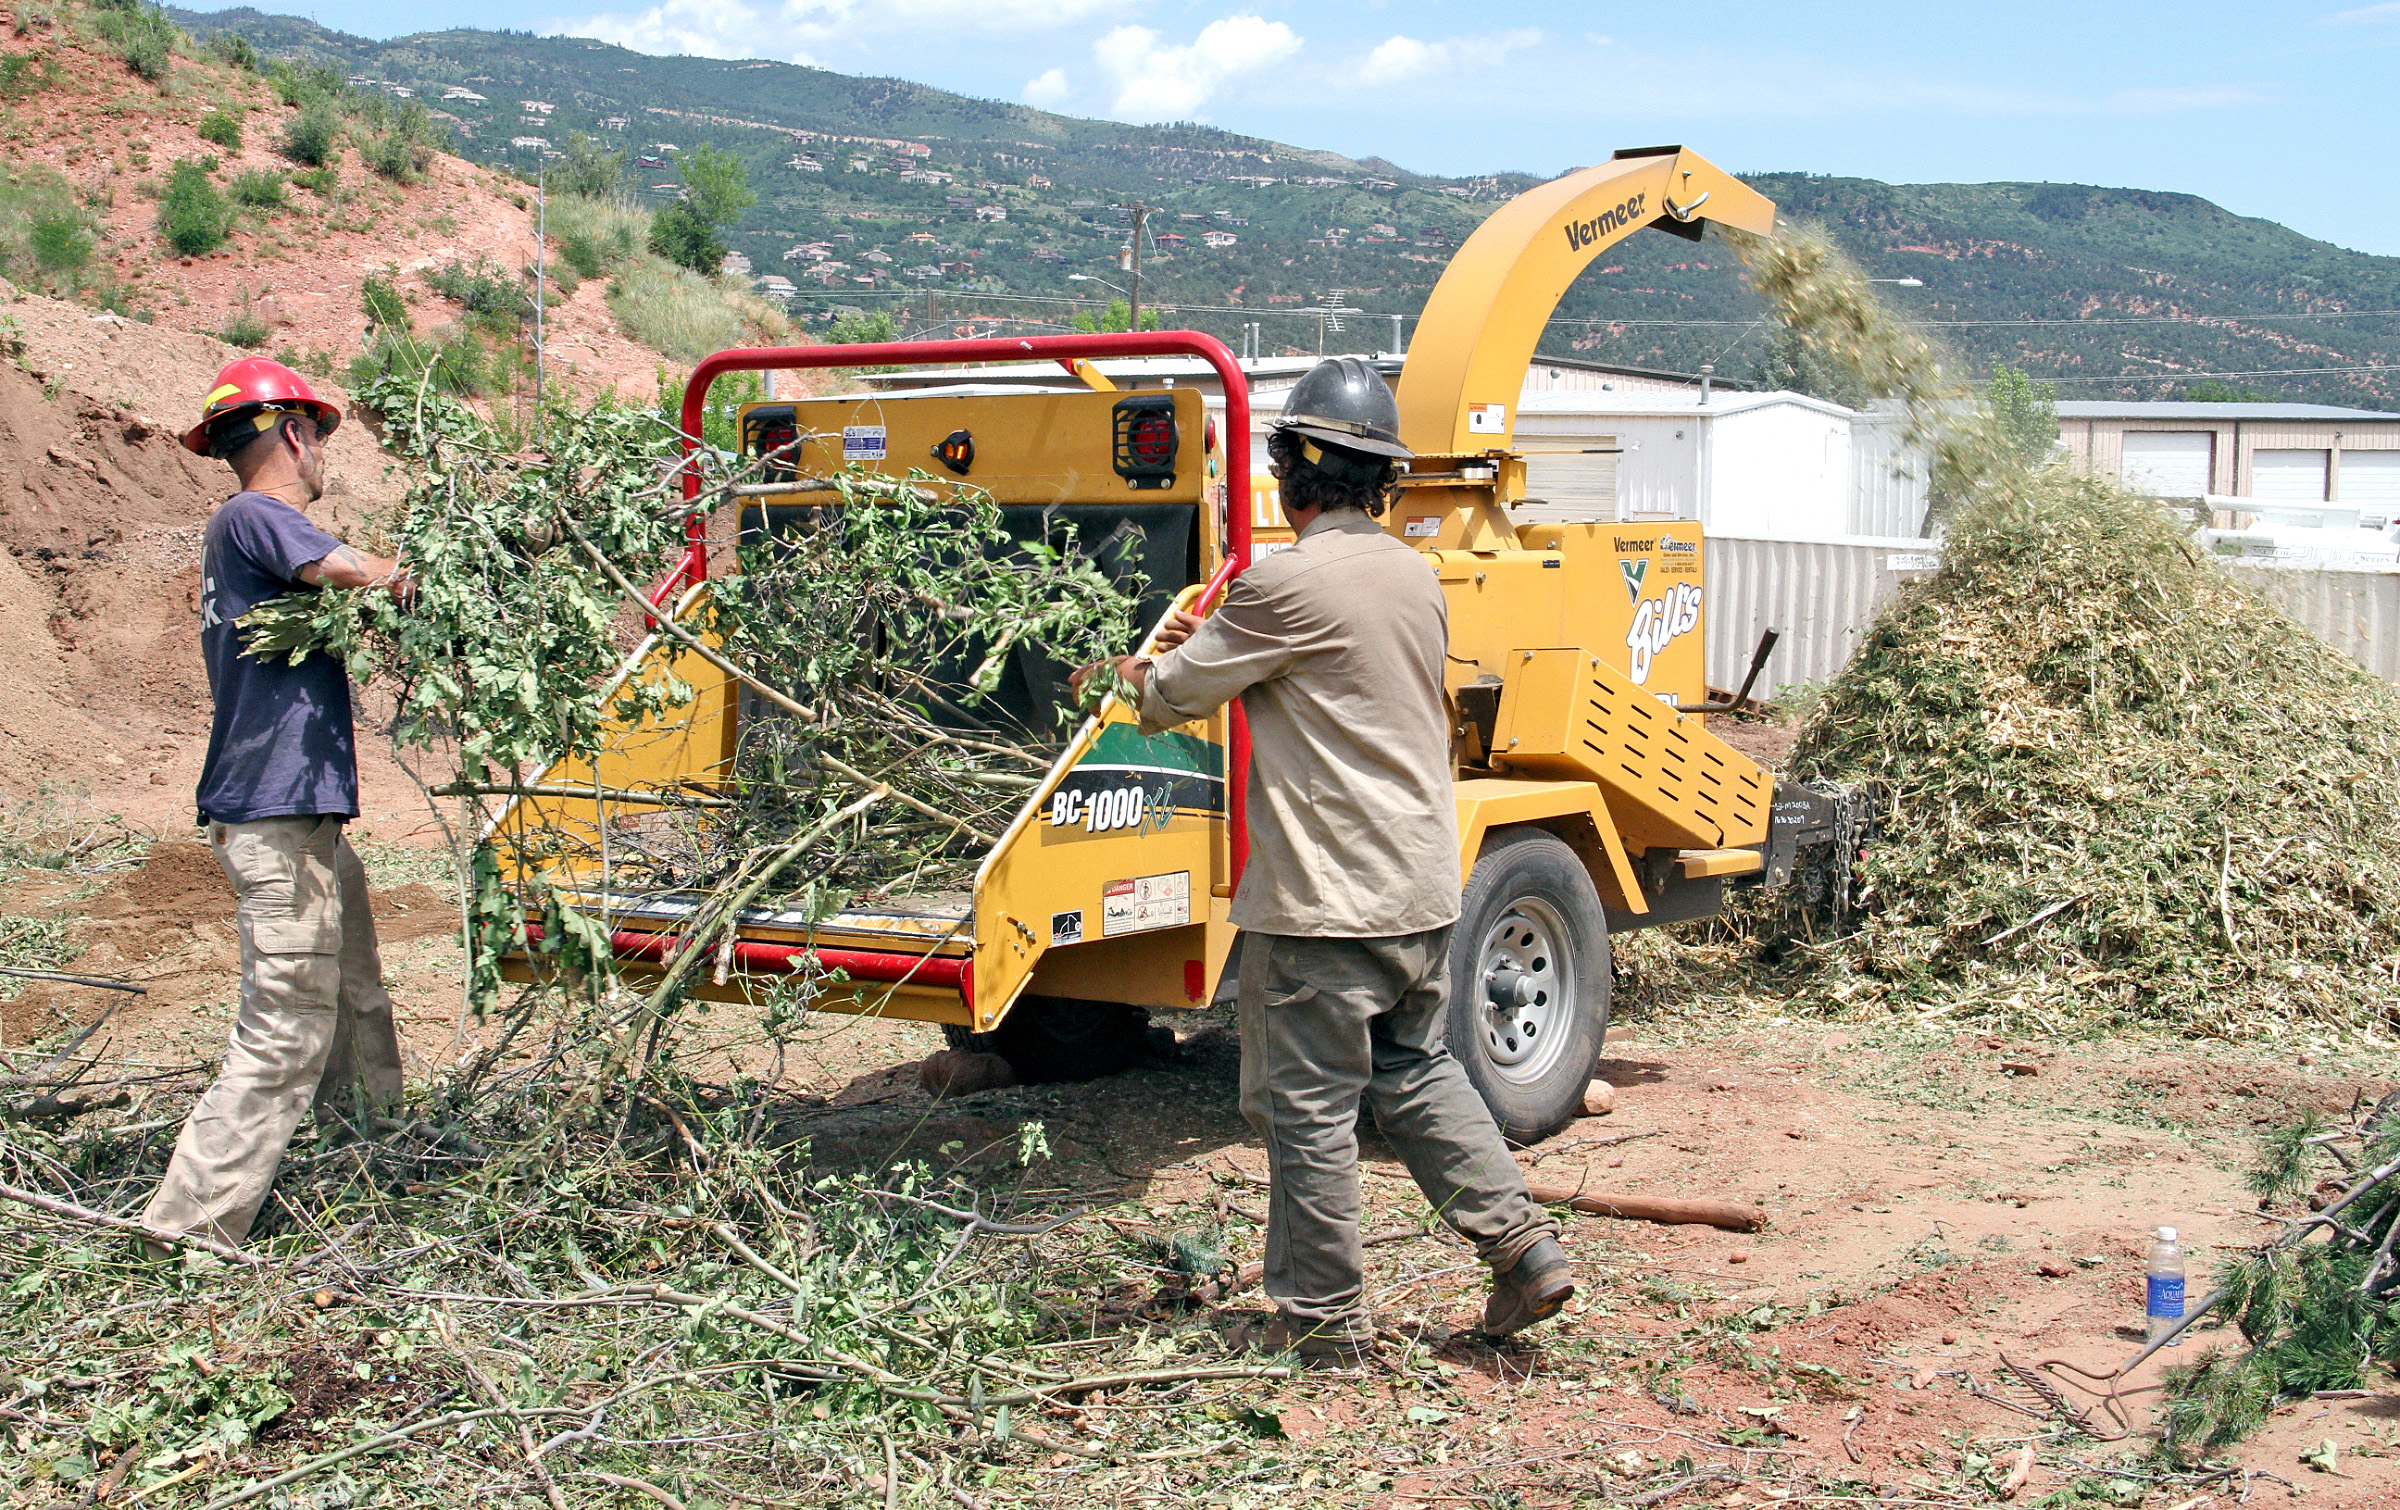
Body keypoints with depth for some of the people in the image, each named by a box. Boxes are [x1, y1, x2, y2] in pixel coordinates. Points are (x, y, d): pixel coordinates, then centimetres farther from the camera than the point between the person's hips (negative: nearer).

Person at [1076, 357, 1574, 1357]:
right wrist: (1216, 641, 29)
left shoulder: (1291, 584, -16)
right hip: (1423, 891, 8)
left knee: (1309, 1107, 3)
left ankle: (1325, 1320, 13)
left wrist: (1120, 673, 17)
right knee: (1414, 1070, 23)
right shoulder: (1414, 576, 9)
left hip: (1324, 900, -8)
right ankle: (1524, 1247, 18)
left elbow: (1175, 695, -6)